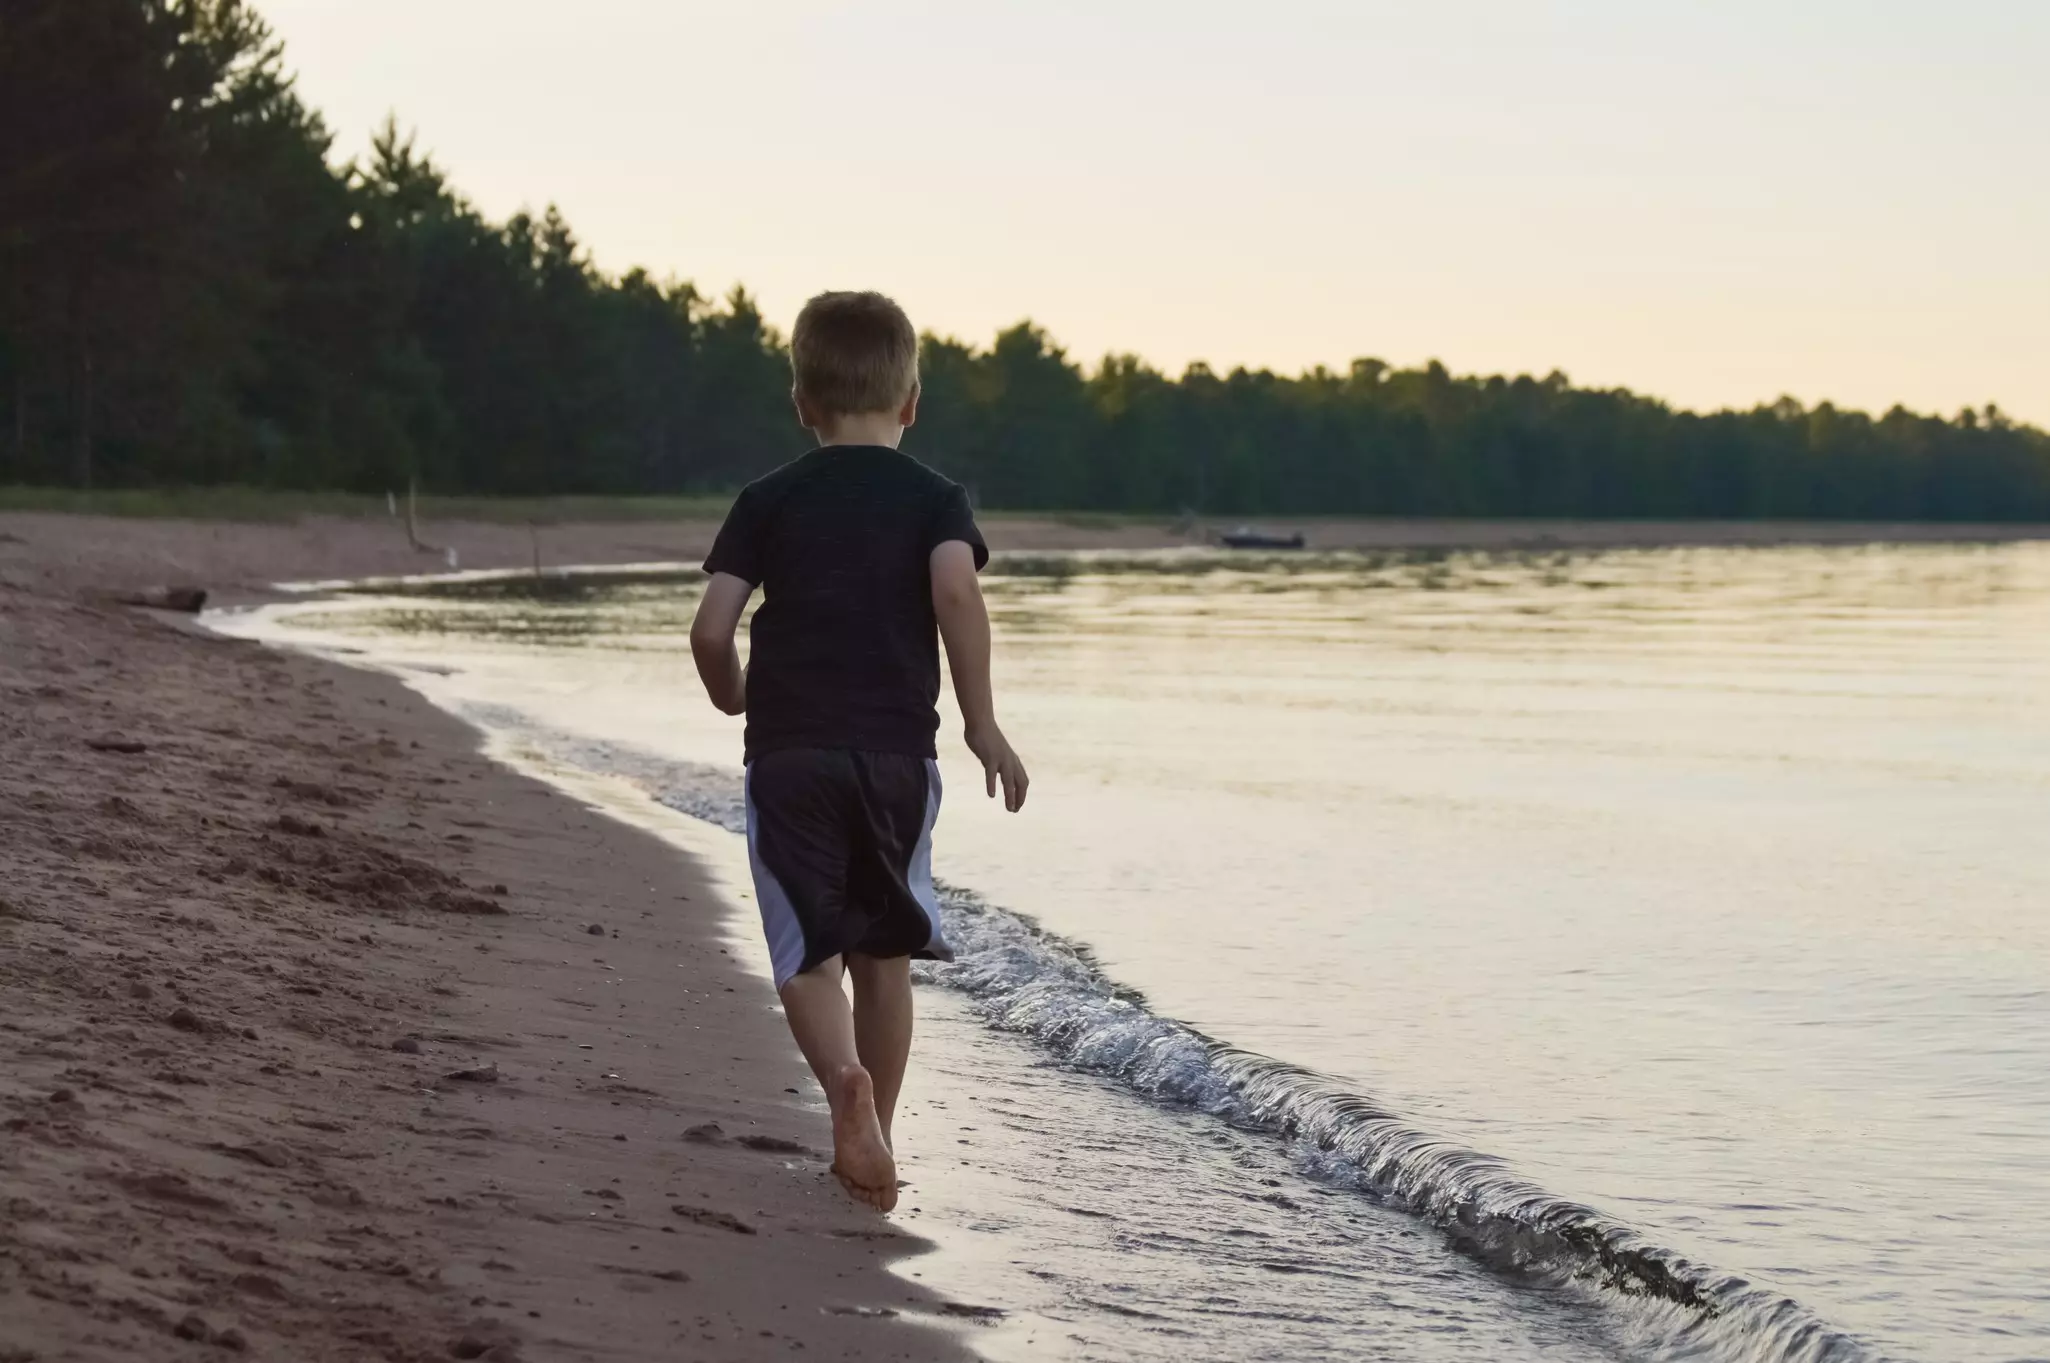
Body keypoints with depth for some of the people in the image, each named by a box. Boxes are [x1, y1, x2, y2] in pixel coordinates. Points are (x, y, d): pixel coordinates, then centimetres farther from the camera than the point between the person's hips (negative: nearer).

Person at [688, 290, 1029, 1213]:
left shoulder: (769, 502, 5)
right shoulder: (935, 499, 3)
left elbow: (710, 629, -3)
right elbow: (956, 591, -17)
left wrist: (732, 694, 18)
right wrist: (981, 722, -12)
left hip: (788, 751, -1)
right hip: (896, 750, 1)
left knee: (805, 953, -1)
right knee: (882, 952, 14)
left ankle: (845, 1082, -29)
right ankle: (872, 1137, 20)